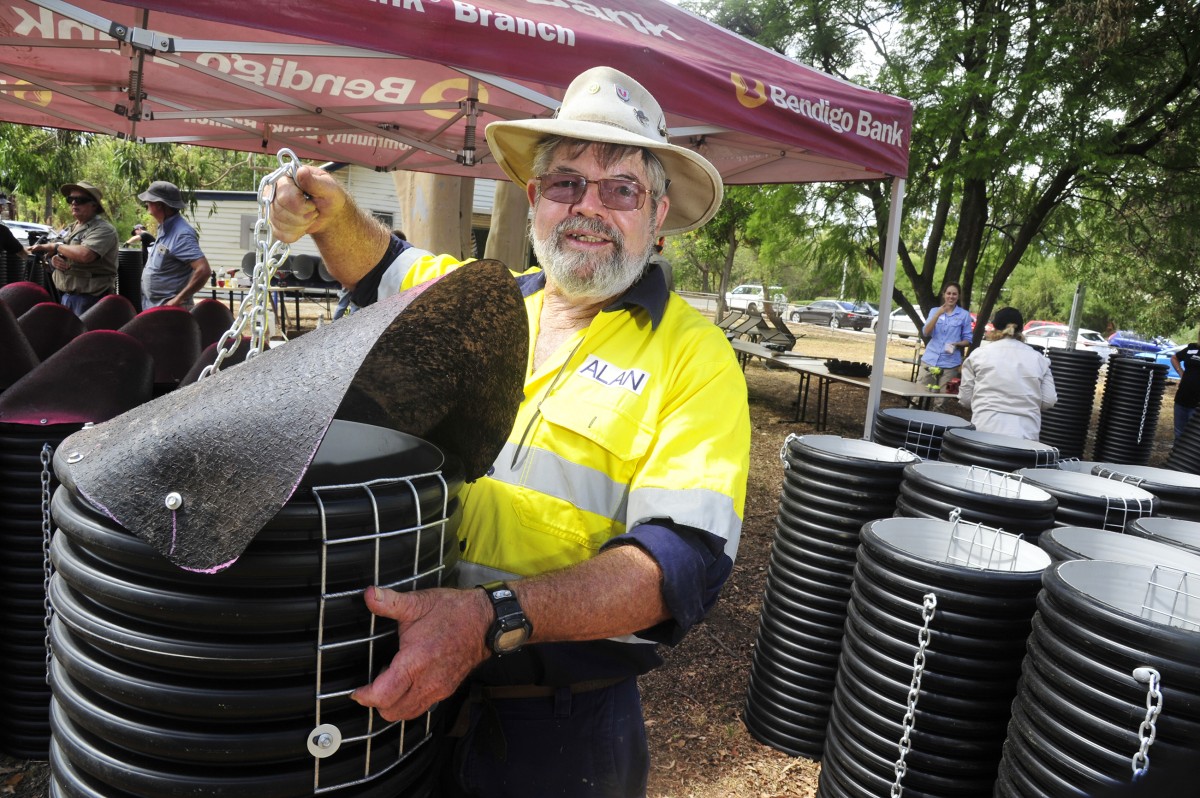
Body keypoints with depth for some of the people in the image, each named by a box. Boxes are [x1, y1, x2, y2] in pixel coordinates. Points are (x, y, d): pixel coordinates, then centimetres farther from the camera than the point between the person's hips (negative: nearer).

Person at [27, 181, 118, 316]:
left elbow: (85, 254, -28)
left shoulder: (103, 229, -12)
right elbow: (61, 255, 22)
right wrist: (54, 260, -3)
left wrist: (55, 246, -12)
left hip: (90, 300, -9)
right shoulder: (71, 229, 17)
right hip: (66, 297, 9)